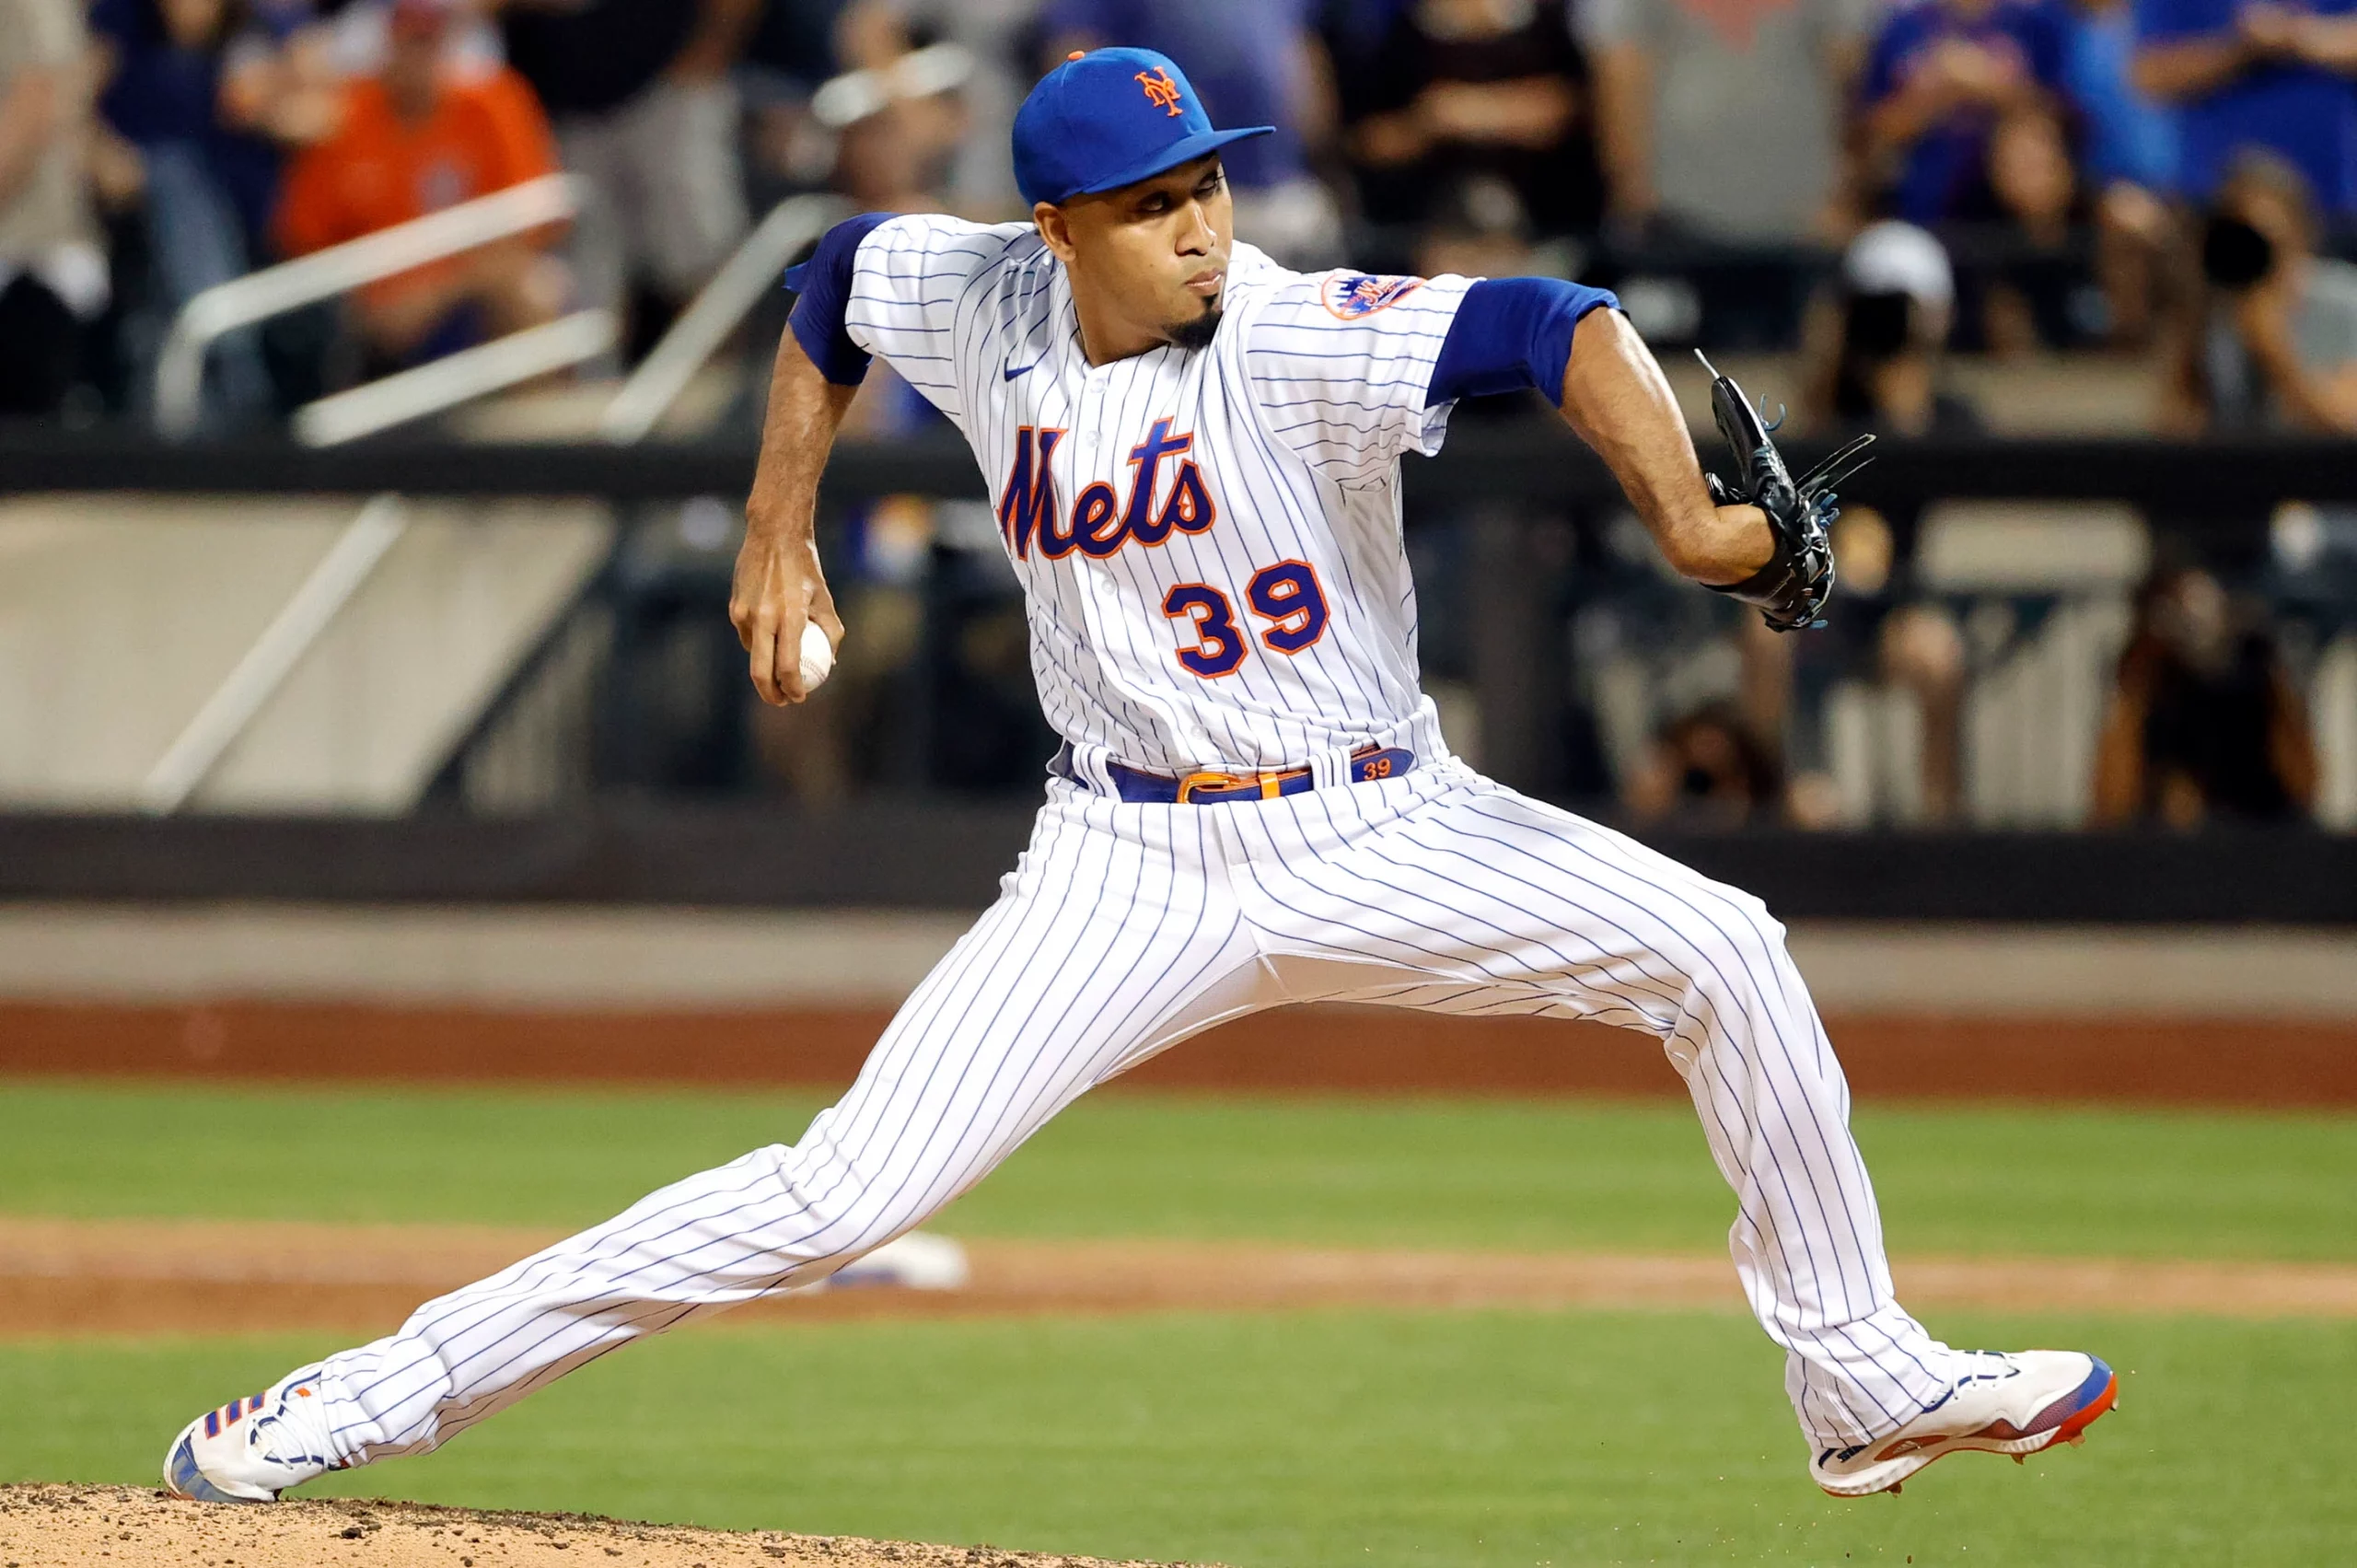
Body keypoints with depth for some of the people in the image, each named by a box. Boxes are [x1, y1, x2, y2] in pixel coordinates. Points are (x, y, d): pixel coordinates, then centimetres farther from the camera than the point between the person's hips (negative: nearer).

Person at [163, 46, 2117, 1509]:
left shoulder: (1297, 339, -19)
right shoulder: (976, 300, -6)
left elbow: (1554, 328, -33)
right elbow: (839, 277, 17)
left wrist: (1689, 520, -48)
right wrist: (779, 534, 16)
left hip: (1382, 836, 0)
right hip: (1137, 868, 1)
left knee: (1715, 949, -17)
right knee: (842, 1191, -11)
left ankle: (1860, 1380, -2)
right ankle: (383, 1391, -6)